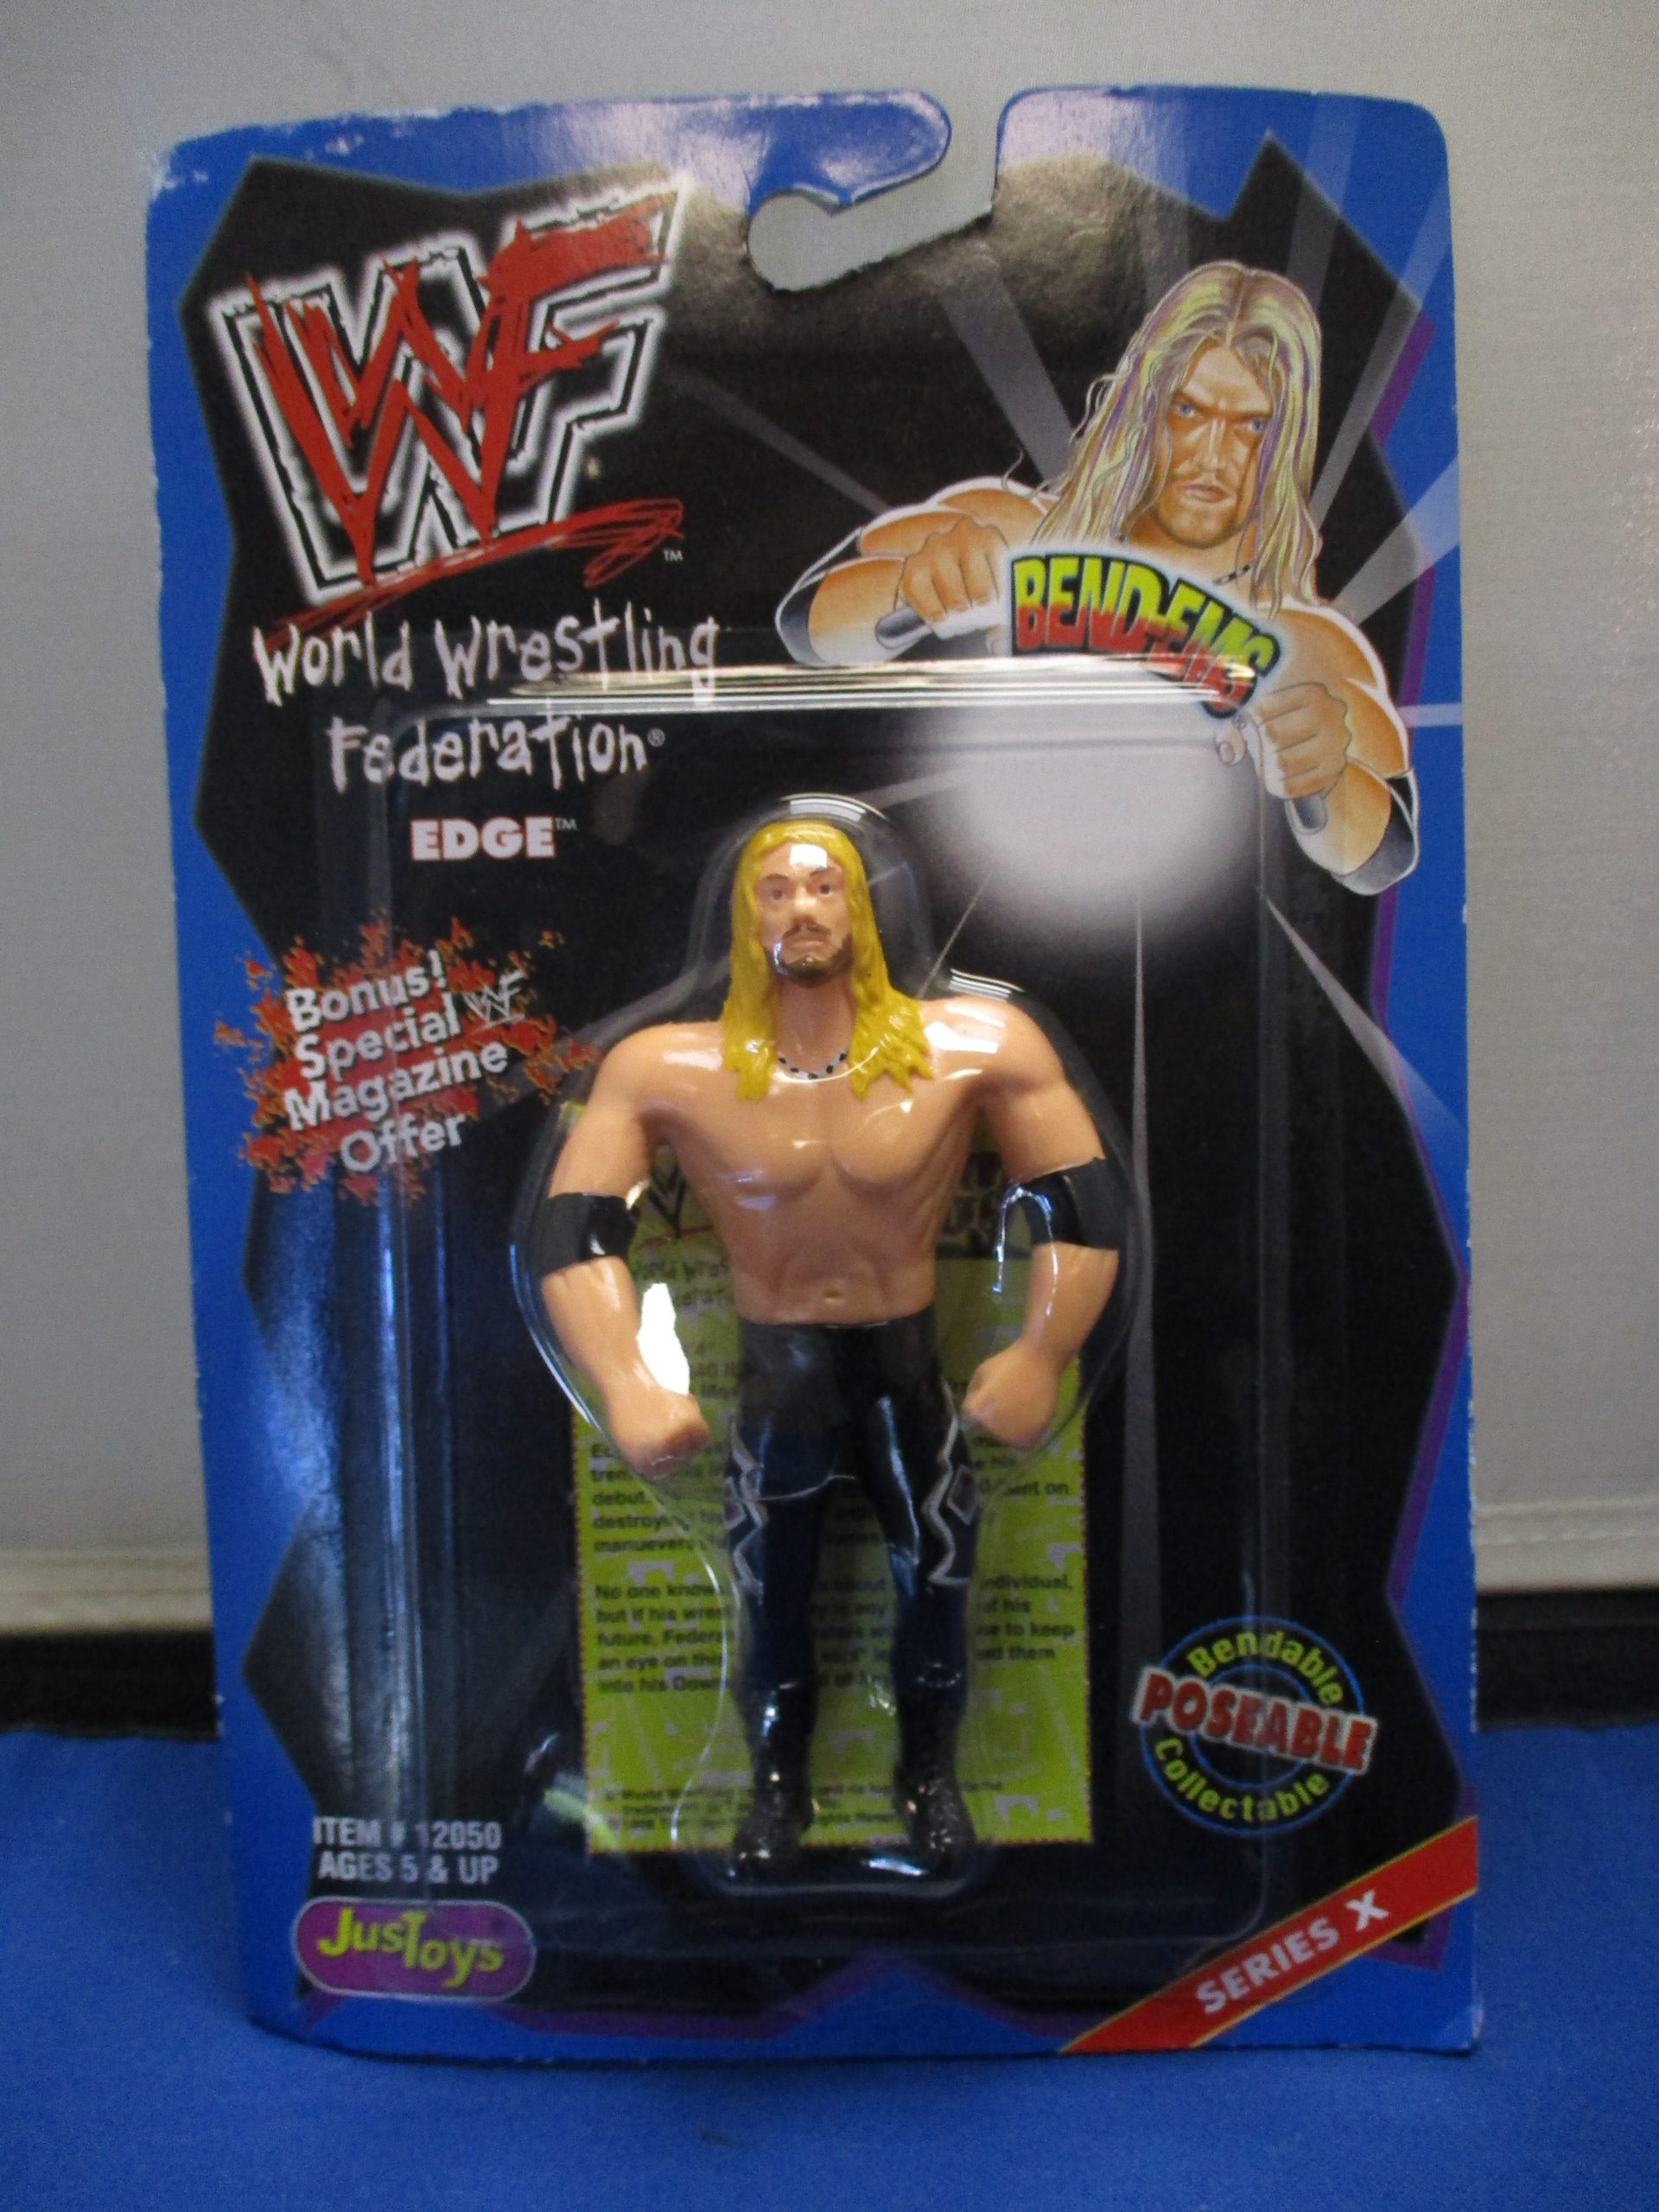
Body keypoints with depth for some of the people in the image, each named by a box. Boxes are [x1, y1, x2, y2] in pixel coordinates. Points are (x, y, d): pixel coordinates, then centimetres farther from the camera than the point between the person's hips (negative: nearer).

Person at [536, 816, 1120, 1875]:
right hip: (775, 1377, 0)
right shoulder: (665, 1070, -16)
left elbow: (1085, 1205, -15)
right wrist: (627, 1385, -27)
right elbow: (576, 1231, -16)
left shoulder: (975, 1046, -17)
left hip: (910, 1365, 1)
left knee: (937, 1584, 15)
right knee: (773, 1605, 14)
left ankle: (931, 1773, 44)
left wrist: (1040, 1359, -22)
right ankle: (779, 1786, 42)